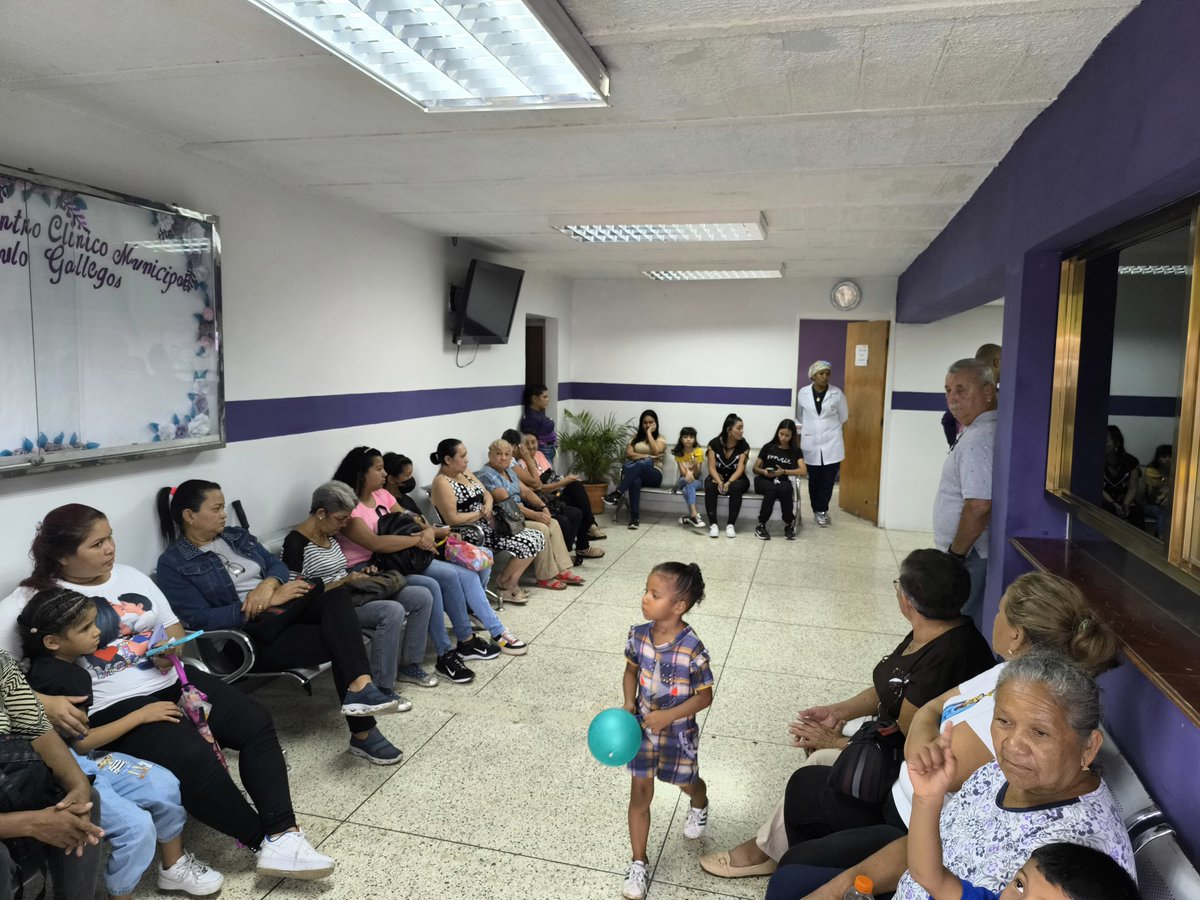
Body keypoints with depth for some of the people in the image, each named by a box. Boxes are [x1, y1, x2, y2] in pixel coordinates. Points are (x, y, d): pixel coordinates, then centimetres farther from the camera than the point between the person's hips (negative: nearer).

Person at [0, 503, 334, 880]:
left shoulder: (130, 576, 12)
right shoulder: (33, 600, -7)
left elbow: (175, 630, 19)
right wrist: (42, 701, -26)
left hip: (172, 679, 7)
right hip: (115, 705, -6)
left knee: (256, 723, -10)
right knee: (194, 760, -28)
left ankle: (281, 835, -11)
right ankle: (264, 839, -6)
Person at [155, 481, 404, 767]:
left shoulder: (236, 536, 15)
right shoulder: (173, 564, -3)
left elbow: (277, 565, 13)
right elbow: (201, 620, -13)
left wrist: (269, 584, -13)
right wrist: (269, 602, -19)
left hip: (286, 608, 5)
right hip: (250, 636, -5)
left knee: (337, 594, -27)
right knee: (341, 642, -25)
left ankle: (359, 688, -37)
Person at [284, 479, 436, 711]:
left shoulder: (330, 535, 13)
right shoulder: (296, 543, -15)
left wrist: (359, 573, 5)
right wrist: (345, 581, -20)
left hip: (350, 595, 9)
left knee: (422, 596, -1)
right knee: (392, 611, -33)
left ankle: (410, 664, 12)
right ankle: (382, 690, -22)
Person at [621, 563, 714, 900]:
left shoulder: (692, 649, -29)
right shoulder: (638, 635, -15)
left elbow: (705, 696, -18)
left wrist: (668, 716, -26)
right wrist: (629, 704, -12)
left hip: (678, 732, -2)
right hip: (643, 728, 3)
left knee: (687, 783, 23)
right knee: (640, 794, 8)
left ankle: (699, 805, 60)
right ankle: (638, 863, 24)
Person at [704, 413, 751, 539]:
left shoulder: (744, 446, -9)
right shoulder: (714, 443, -9)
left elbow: (740, 469, -15)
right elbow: (712, 467, -11)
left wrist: (729, 482, -32)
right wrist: (719, 481, -30)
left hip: (736, 478, 0)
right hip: (717, 477, 0)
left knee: (735, 488, -35)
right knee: (710, 487, -33)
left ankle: (731, 524, -29)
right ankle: (713, 524, -30)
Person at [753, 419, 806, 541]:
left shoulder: (796, 451, 8)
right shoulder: (768, 447, 7)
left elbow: (802, 471, -8)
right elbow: (755, 468, 8)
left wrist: (783, 471, -20)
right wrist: (764, 472, -14)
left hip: (783, 481, 0)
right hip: (764, 481, 0)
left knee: (785, 489, -37)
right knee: (772, 489, -36)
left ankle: (789, 524, -18)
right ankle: (761, 525, -26)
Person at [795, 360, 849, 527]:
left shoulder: (837, 394, -4)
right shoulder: (803, 393, -1)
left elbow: (843, 417, 9)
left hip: (831, 444, -1)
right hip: (811, 444, 1)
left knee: (828, 480, 2)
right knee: (814, 480, 7)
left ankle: (821, 511, 16)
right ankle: (819, 511, 22)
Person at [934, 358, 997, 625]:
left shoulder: (978, 439, -21)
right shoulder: (982, 430, 12)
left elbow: (979, 507, -28)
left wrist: (955, 553, -17)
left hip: (968, 557, -10)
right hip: (974, 553, 10)